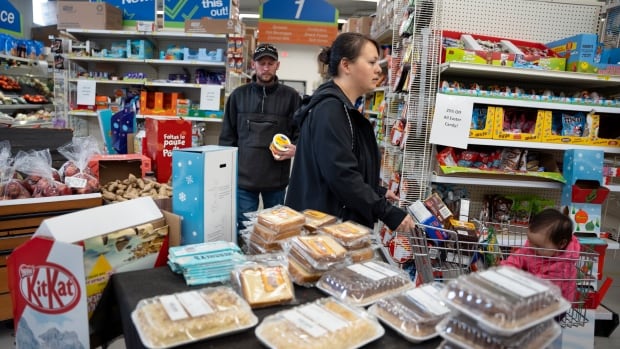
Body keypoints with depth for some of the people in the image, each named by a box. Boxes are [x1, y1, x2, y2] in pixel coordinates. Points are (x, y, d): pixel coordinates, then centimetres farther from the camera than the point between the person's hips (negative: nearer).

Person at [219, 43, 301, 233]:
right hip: (243, 176, 1)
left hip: (276, 177, 0)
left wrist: (294, 148, -17)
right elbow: (227, 136, 9)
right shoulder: (238, 95, 7)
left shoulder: (291, 96, 2)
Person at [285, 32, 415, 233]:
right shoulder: (330, 108, -17)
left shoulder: (344, 108, 14)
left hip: (339, 221, 10)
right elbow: (341, 174, -26)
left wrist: (378, 192, 15)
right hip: (325, 224, -10)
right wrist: (389, 214, -21)